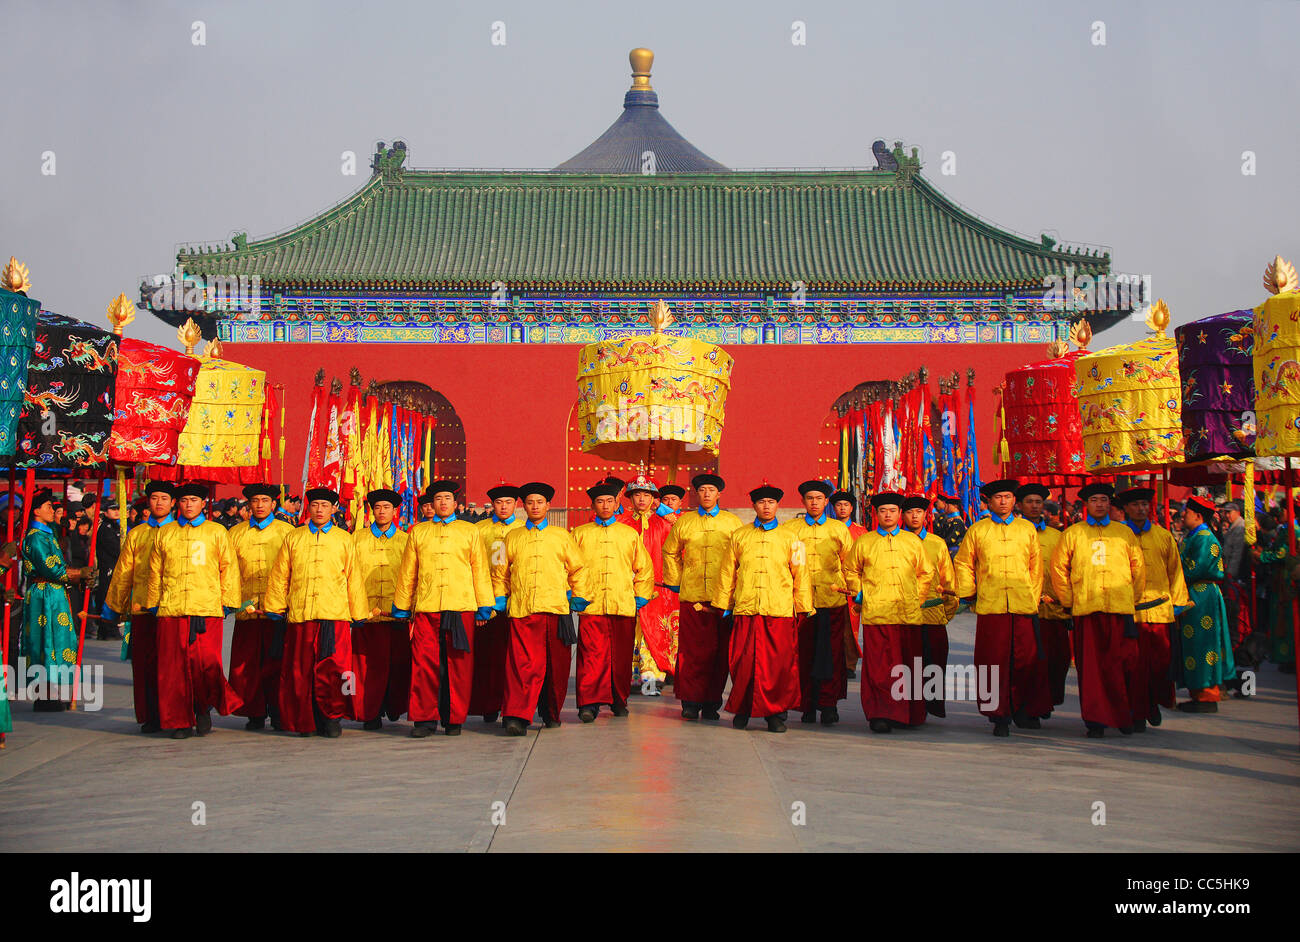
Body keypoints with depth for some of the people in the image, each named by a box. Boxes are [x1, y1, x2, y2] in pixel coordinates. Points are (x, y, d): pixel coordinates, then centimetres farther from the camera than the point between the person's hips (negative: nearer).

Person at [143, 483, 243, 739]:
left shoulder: (216, 532, 10)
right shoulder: (165, 533, 15)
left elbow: (229, 568, 10)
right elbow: (155, 572, 20)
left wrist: (228, 602, 4)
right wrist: (153, 604, 15)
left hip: (208, 610, -2)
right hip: (171, 611, 2)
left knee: (206, 663, -10)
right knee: (174, 667, 0)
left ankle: (204, 708, 14)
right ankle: (180, 721, 11)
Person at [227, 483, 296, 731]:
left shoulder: (286, 531, 7)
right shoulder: (235, 534, 13)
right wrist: (239, 603, 0)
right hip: (247, 610, 2)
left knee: (276, 662, -3)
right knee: (246, 663, 1)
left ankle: (277, 712, 7)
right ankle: (255, 713, 12)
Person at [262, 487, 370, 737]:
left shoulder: (344, 540, 12)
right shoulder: (293, 539, 13)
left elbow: (354, 579, 12)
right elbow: (279, 576, 15)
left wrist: (358, 614, 10)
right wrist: (275, 609, 10)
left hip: (335, 615, -1)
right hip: (299, 615, 1)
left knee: (333, 668, -8)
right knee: (301, 670, 2)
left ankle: (332, 718, 3)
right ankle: (304, 722, 12)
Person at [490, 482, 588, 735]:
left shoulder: (561, 536, 13)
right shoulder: (512, 537, 15)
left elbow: (578, 569, 18)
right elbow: (500, 572, 21)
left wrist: (579, 597, 11)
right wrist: (500, 599, 12)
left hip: (556, 609, 1)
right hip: (521, 611, -1)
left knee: (556, 666, 5)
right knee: (523, 663, -13)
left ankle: (551, 714, 20)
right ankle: (517, 717, -17)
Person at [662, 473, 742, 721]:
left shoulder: (732, 522, 10)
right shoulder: (683, 522, 10)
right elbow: (670, 552, 21)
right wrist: (675, 582, 15)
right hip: (691, 596, 0)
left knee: (719, 651, 0)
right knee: (691, 649, -3)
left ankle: (711, 702, 9)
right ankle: (691, 701, 6)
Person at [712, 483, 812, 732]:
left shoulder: (789, 538, 12)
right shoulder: (738, 536, 13)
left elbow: (800, 575, 13)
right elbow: (727, 573, 15)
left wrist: (805, 607, 8)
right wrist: (723, 606, 12)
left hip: (780, 611, 0)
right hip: (745, 611, 1)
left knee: (779, 664, -4)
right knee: (743, 663, -1)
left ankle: (776, 714, 7)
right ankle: (742, 710, 15)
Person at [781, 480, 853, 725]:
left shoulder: (839, 529, 11)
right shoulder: (789, 528, 9)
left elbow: (850, 563, 18)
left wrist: (847, 587, 7)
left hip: (833, 600, 0)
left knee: (830, 653, -5)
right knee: (803, 653, 1)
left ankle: (829, 705, 1)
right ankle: (808, 706, 10)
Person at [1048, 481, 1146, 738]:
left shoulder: (1124, 532, 13)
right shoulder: (1072, 533, 9)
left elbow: (1138, 568, 17)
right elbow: (1058, 568, 9)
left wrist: (1133, 598, 12)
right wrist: (1067, 600, 4)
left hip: (1120, 609, 1)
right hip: (1086, 610, -1)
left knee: (1120, 664, 0)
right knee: (1090, 666, -2)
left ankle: (1123, 717, 17)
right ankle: (1095, 721, 4)